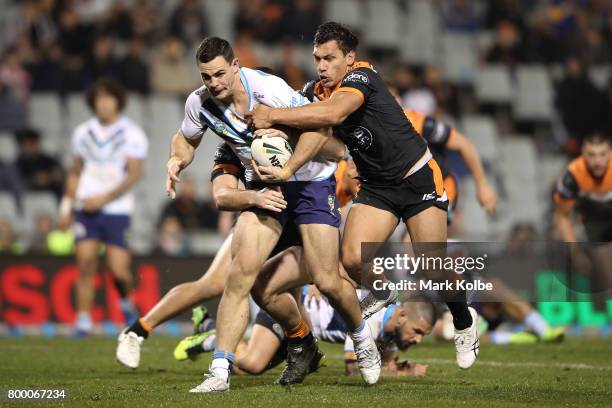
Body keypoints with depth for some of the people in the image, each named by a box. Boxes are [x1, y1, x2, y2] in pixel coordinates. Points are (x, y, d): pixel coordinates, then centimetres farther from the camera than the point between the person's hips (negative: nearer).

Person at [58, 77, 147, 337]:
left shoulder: (132, 134, -3)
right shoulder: (83, 133, 10)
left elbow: (134, 174, -10)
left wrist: (104, 198, -17)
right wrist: (66, 206, 16)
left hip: (116, 210, -3)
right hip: (85, 208, 3)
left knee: (119, 270, -8)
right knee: (86, 265, -6)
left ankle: (126, 303, 23)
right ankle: (83, 322, 1)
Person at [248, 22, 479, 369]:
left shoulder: (362, 77, -21)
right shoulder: (319, 92, 3)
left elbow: (333, 114, -39)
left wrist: (274, 116, -37)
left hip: (418, 177, -6)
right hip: (376, 185, 6)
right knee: (354, 259, -15)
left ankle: (465, 322, 24)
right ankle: (384, 293, 19)